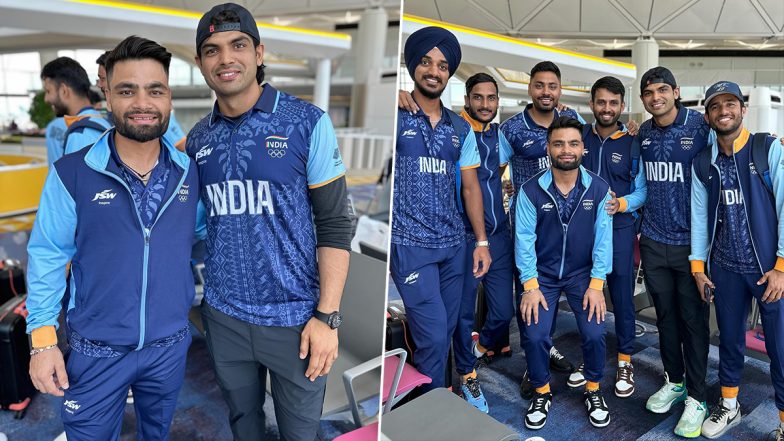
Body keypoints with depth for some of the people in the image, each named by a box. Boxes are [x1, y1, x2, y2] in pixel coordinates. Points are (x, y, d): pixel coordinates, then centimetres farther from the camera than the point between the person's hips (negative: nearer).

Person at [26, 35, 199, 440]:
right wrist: (43, 339, -8)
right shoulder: (72, 174, -13)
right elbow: (47, 256, -7)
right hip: (96, 351, -2)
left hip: (170, 345, 2)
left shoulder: (190, 172, -5)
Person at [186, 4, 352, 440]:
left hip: (294, 317, -3)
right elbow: (200, 220, 14)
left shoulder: (307, 122, -9)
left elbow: (335, 222, -10)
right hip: (223, 315, 4)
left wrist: (328, 315, -14)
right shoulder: (198, 138, 4)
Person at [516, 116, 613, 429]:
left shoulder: (599, 189, -8)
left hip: (583, 273, 1)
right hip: (542, 274, 0)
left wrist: (596, 285, -13)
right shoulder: (531, 190, -12)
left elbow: (603, 238, -9)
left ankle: (593, 390, 19)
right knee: (535, 336, -11)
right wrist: (530, 286, -16)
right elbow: (524, 238, -11)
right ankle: (541, 393, 17)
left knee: (594, 334, -12)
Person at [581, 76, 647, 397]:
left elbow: (642, 190, 0)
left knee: (622, 296, 4)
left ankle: (625, 361, 20)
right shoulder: (579, 136, 4)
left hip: (619, 229, -2)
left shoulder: (632, 144, -1)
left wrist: (621, 203, -18)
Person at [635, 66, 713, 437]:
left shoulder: (701, 126, -9)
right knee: (665, 315, 15)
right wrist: (639, 230, 14)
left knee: (694, 319, 5)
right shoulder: (643, 134, 6)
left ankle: (696, 397, 19)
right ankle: (673, 381, 32)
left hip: (691, 241, -4)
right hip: (654, 242, 4)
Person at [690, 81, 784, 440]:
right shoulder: (702, 163, 4)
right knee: (729, 338, 16)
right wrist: (698, 267, 5)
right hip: (725, 268, 3)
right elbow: (699, 217, 7)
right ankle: (729, 406, 34)